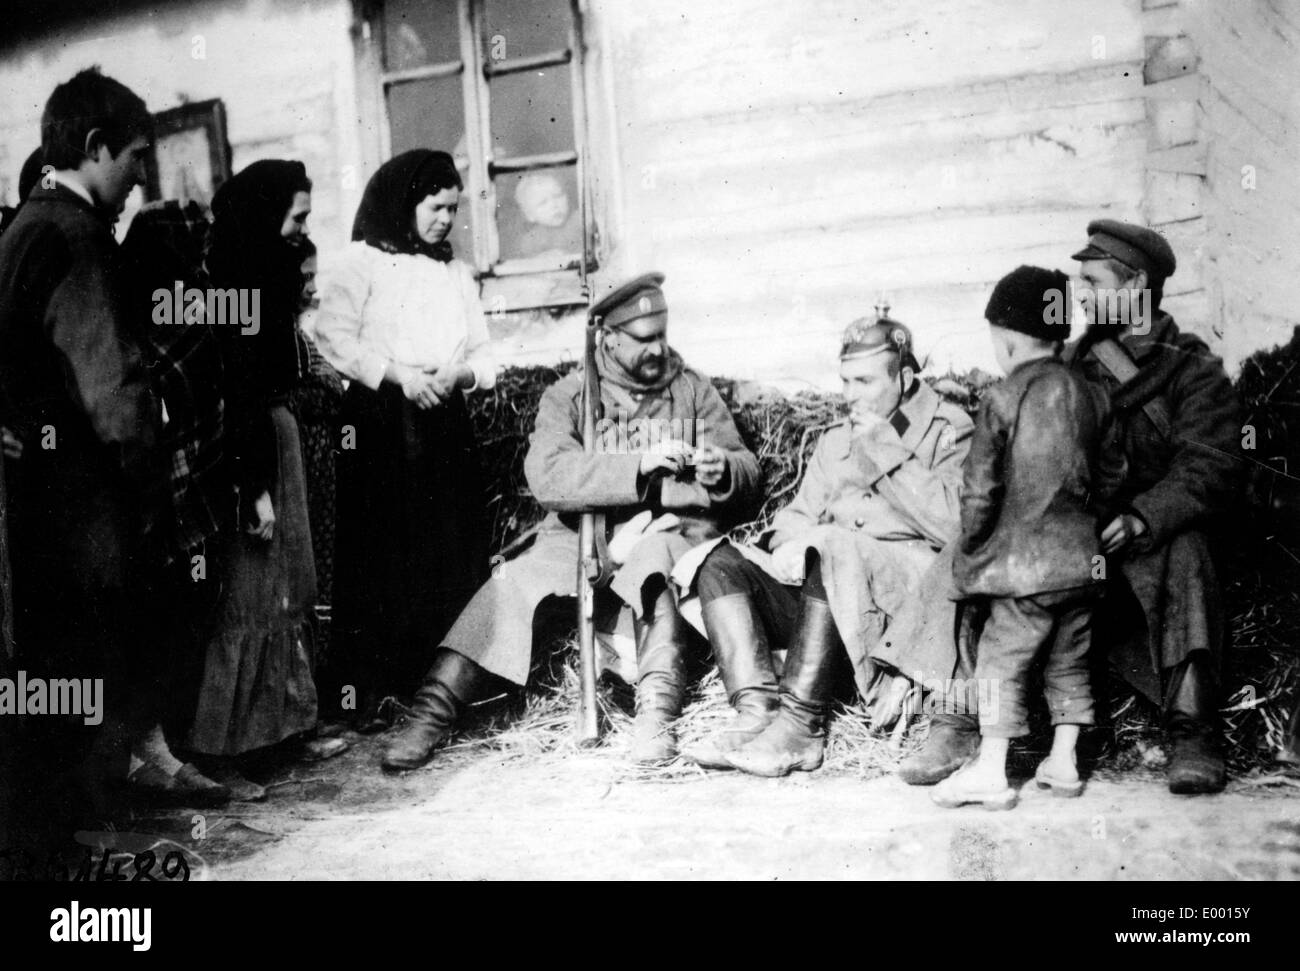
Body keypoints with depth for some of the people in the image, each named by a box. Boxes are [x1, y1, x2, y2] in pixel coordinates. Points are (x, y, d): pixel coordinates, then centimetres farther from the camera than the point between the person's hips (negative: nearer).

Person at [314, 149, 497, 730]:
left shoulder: (456, 273, 19)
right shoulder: (361, 263, 2)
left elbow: (483, 352, 17)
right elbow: (334, 337, -9)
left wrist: (463, 372, -5)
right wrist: (396, 375, -16)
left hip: (446, 419, 5)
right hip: (380, 418, -5)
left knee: (455, 554, 2)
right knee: (377, 555, -5)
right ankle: (363, 691, -1)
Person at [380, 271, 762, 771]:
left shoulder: (693, 390, 12)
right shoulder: (569, 395, 6)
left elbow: (747, 471, 10)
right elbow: (546, 474, -13)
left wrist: (722, 470, -15)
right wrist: (638, 466, -23)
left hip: (668, 534, 0)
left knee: (652, 561, -36)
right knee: (515, 581, -26)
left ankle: (657, 711, -39)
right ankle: (433, 709, -25)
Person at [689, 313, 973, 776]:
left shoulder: (950, 431, 6)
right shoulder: (837, 439, 26)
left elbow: (955, 524, -11)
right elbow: (798, 516, 24)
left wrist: (887, 452, -6)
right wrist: (790, 546, -1)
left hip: (913, 589, -6)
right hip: (823, 586, 7)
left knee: (832, 548, -36)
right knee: (721, 563, -12)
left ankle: (800, 725, -35)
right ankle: (758, 709, -30)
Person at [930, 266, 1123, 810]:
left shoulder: (1002, 401, -11)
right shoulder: (1091, 396, 5)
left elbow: (980, 488, -11)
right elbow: (1112, 475, 11)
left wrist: (969, 546, 1)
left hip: (1024, 561, -6)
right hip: (1082, 557, 6)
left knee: (1002, 660, 0)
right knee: (1070, 660, 15)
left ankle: (991, 771, 0)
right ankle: (1063, 762, 21)